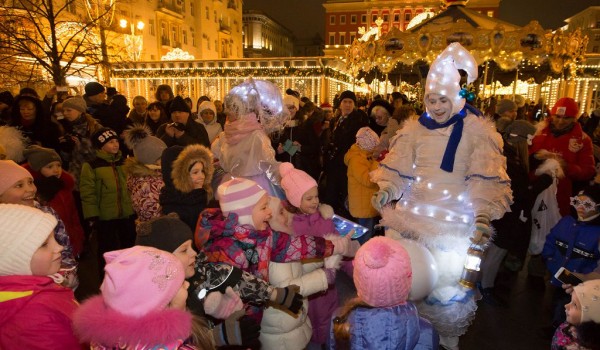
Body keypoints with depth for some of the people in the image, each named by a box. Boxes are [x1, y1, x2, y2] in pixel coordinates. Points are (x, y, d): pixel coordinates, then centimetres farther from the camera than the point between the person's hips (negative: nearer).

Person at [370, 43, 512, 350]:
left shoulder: (477, 132, -6)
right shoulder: (414, 130, 3)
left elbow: (486, 180, -10)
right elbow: (398, 169, 4)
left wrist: (483, 216, -23)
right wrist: (386, 191, -14)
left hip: (456, 221, -3)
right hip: (413, 215, 3)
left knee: (447, 280, 7)